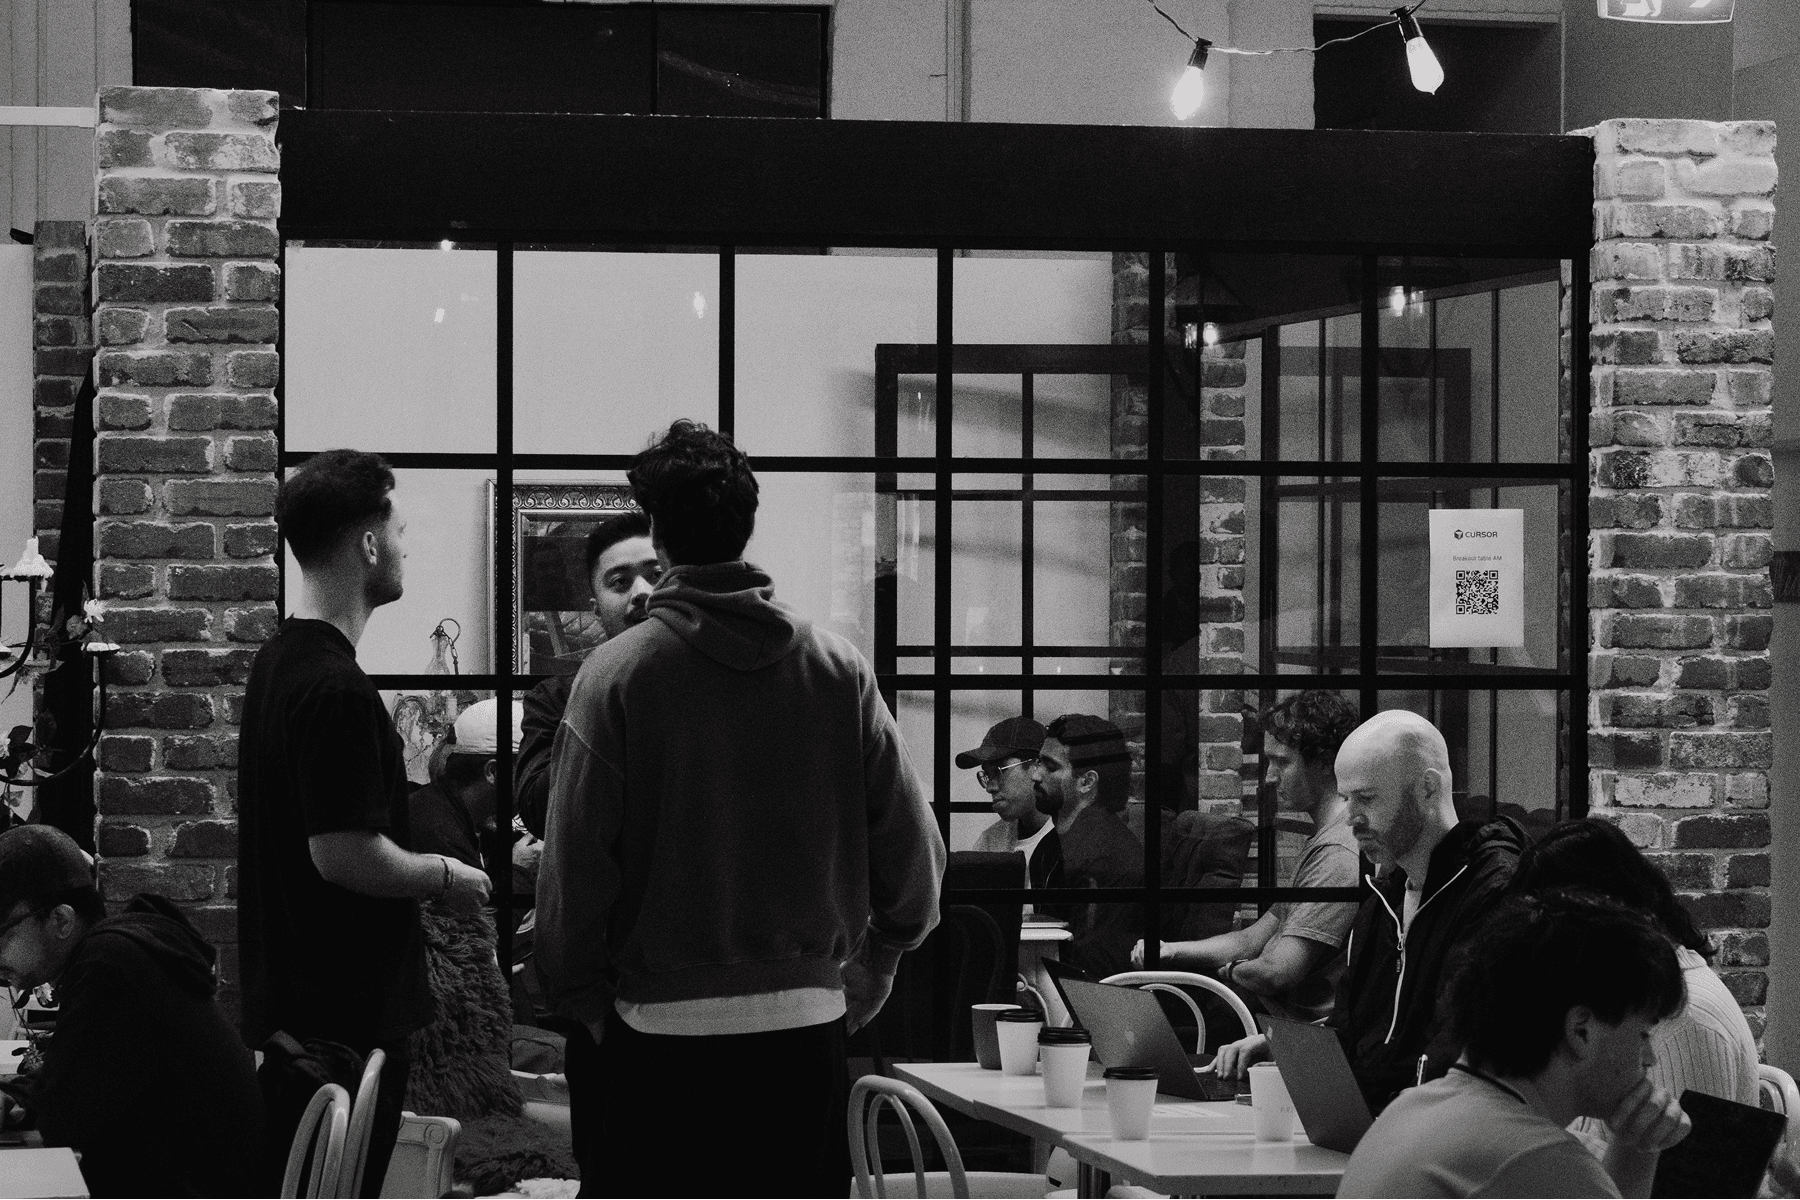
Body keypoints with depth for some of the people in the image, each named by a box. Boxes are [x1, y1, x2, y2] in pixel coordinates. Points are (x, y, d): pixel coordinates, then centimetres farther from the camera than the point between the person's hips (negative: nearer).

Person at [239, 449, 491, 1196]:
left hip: (282, 997, 10)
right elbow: (343, 854, -24)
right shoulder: (338, 688, -21)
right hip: (348, 1014, -10)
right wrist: (445, 877, -8)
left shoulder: (276, 662, 11)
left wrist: (420, 869, 19)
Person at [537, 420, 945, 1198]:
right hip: (808, 1020, 2)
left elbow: (574, 865, -8)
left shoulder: (614, 675, -7)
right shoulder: (839, 668, 0)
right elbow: (913, 846, -1)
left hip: (661, 1024, -2)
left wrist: (584, 999, 4)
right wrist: (875, 960, 14)